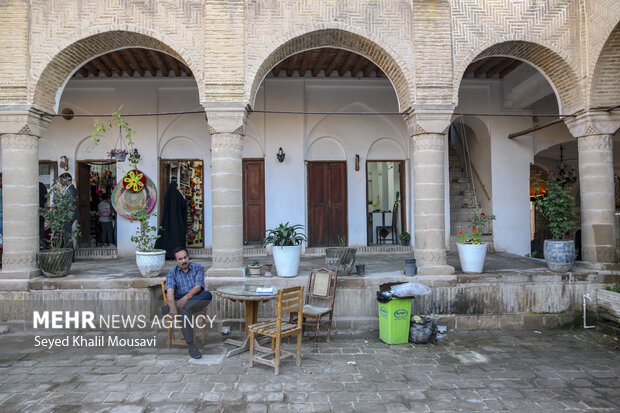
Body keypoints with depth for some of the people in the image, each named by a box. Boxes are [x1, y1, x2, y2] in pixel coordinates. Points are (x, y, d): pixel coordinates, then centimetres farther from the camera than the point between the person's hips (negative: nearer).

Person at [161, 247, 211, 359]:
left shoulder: (198, 268, 4)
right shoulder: (172, 273, 5)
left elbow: (198, 286, -10)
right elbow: (170, 291, -13)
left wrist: (187, 297, -29)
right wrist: (173, 306, -31)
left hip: (197, 301, 1)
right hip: (180, 301, -1)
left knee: (207, 295, -33)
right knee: (185, 310, -37)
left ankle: (168, 308, -34)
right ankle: (191, 346, -29)